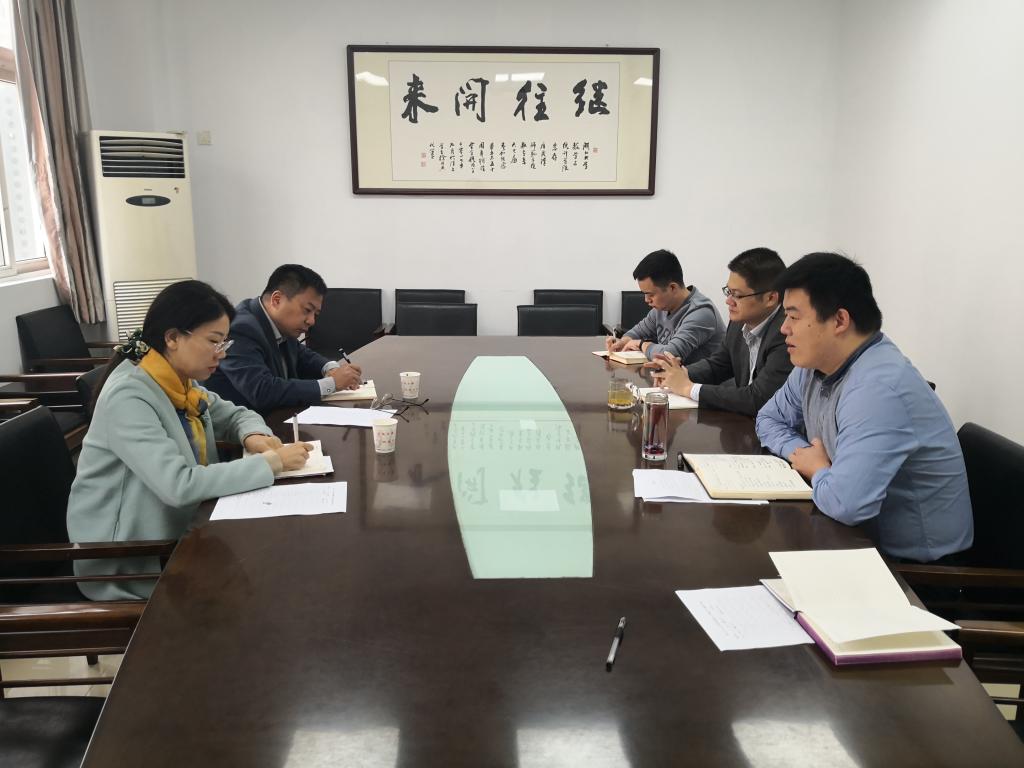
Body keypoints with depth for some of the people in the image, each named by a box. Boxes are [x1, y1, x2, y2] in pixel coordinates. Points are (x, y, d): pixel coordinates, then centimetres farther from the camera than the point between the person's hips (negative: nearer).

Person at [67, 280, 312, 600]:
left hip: (175, 532, 8)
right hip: (125, 564, -7)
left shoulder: (181, 383, 1)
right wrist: (271, 462, -28)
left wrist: (254, 436, -10)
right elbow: (178, 485, -34)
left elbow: (235, 415, 15)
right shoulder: (128, 397, -25)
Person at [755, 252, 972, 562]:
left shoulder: (877, 388, -29)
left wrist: (817, 470, -15)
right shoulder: (814, 364, -1)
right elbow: (770, 419, 14)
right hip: (858, 535, 7)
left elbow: (845, 504, -37)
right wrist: (801, 454, -7)